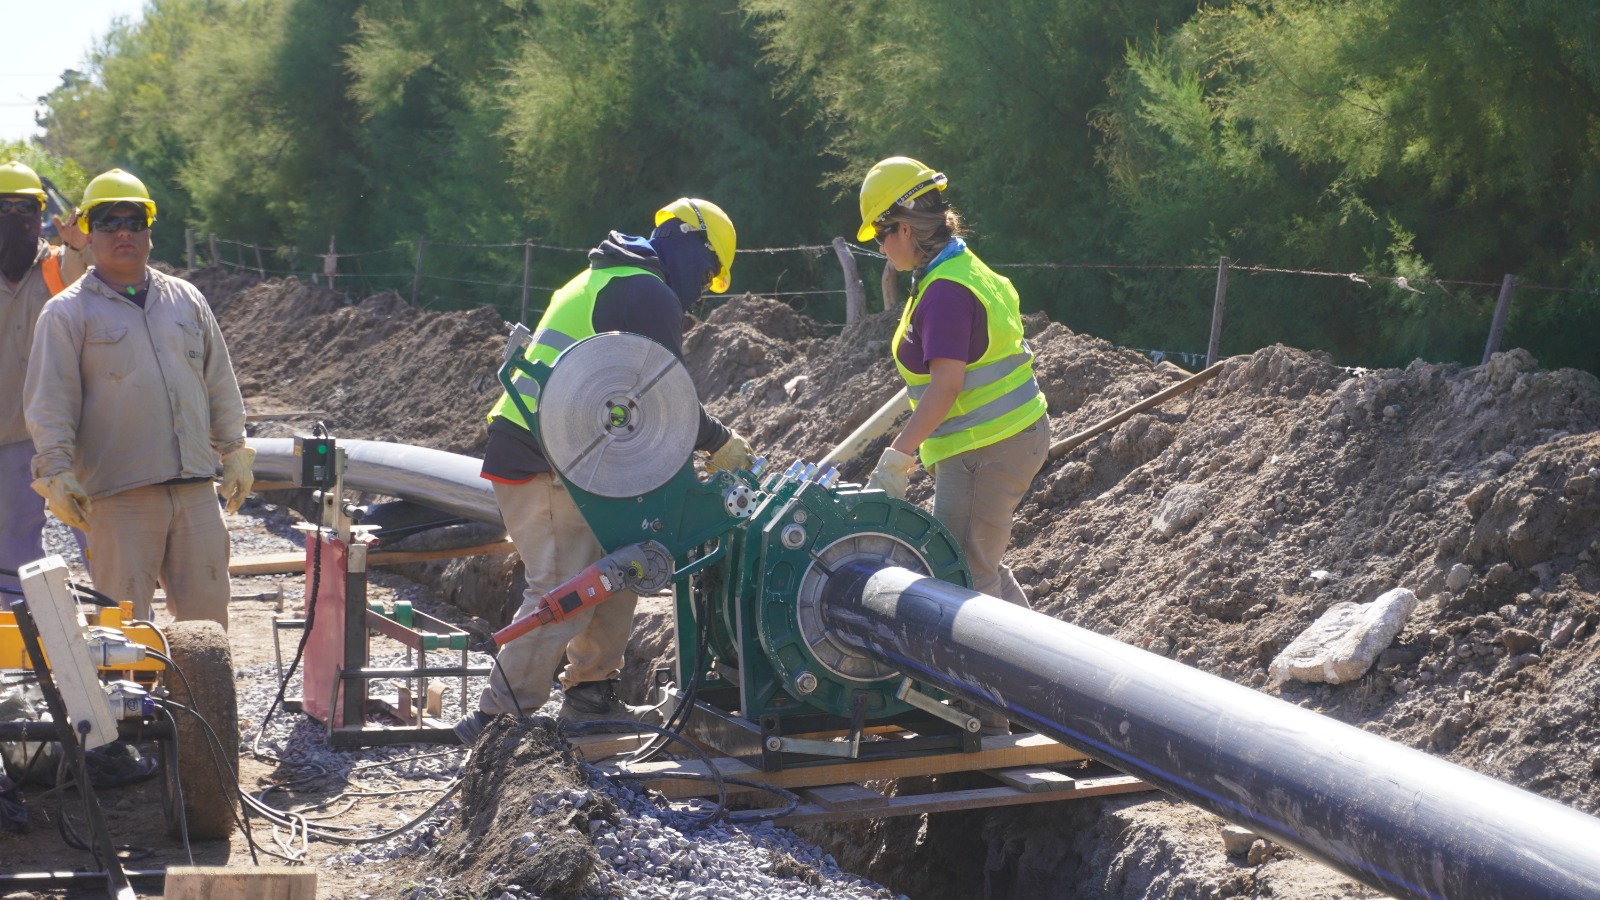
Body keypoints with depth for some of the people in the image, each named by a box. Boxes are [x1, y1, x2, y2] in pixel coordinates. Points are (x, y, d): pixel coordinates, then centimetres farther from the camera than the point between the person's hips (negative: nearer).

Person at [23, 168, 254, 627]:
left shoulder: (186, 300, 15)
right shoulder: (67, 313, 1)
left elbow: (219, 384, 20)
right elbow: (50, 404, -4)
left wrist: (234, 452, 17)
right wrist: (56, 472, -13)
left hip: (195, 489, 4)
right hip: (117, 492, -4)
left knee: (207, 614, 7)